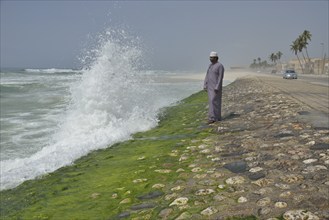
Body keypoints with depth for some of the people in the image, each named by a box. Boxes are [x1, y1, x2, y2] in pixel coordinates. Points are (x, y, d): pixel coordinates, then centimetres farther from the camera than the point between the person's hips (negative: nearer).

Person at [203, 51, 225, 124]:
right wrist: (205, 86, 7)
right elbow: (207, 76, 13)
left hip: (216, 86, -8)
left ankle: (212, 118, -12)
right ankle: (217, 118, 15)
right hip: (210, 86, 8)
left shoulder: (220, 66, -12)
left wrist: (217, 87, -22)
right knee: (213, 102, 8)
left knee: (214, 101, -13)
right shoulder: (210, 65, 13)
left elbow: (221, 77, -17)